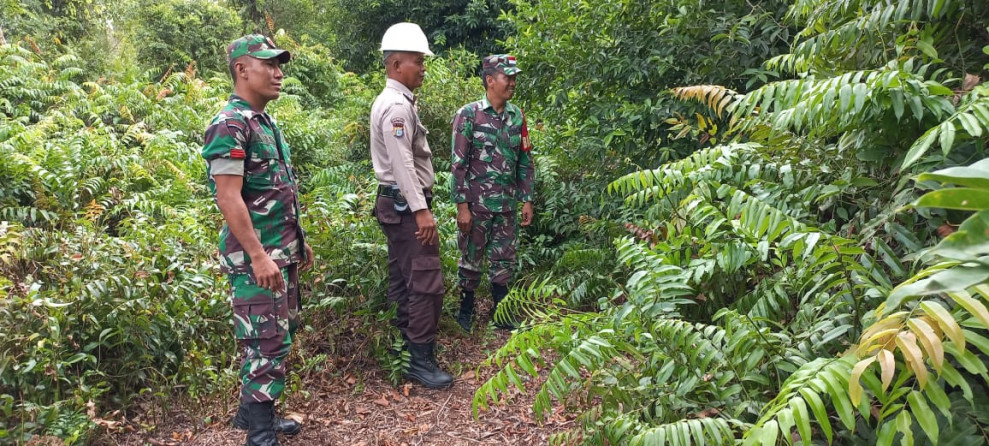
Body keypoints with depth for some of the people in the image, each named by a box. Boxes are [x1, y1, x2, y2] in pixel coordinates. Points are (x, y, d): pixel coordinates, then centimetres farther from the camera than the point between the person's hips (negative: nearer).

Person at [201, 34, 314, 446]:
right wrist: (258, 256, -25)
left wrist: (298, 241, 20)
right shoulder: (230, 125, -16)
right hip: (256, 257, -10)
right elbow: (228, 198, -22)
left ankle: (252, 411, 32)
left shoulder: (266, 122, 14)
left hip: (282, 252, 10)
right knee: (267, 342, -3)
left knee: (281, 334, 17)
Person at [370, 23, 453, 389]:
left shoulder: (394, 102, 17)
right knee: (426, 282, -8)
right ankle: (420, 358, -1)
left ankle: (402, 349, 24)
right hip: (404, 204, -11)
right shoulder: (396, 105, -16)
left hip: (398, 203, 11)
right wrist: (421, 210, -25)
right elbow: (403, 164, -23)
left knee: (403, 279, 14)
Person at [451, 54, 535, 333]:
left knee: (505, 261, 11)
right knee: (472, 259, 8)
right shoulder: (468, 115, -9)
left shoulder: (517, 116, 6)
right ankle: (466, 310, 26)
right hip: (477, 204, -4)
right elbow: (459, 164, -10)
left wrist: (527, 200, 7)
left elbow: (525, 162, 11)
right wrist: (462, 206, -13)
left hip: (507, 205, 5)